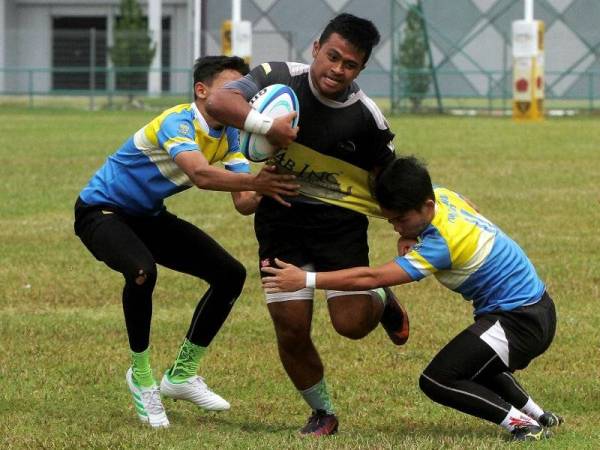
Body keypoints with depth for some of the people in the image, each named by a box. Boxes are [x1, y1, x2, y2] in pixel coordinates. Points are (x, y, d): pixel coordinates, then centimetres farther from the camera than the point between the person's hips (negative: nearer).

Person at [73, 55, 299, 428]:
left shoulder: (229, 135, -4)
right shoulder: (178, 123, -29)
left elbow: (242, 203, -12)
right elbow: (200, 174, -48)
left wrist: (263, 191, -35)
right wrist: (255, 182, -59)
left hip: (147, 216, 9)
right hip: (101, 210, -9)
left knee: (230, 274, 1)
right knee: (143, 270, -37)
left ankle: (183, 373, 14)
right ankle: (141, 375, -16)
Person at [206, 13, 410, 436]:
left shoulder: (366, 118, -12)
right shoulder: (280, 78, -12)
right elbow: (219, 100, -24)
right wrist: (266, 124, -40)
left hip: (341, 221, -1)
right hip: (281, 218, 1)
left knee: (352, 322, -12)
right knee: (291, 326, -2)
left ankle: (382, 300, 26)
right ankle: (323, 413, 22)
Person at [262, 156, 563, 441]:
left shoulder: (441, 243, -28)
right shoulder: (442, 195, -4)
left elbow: (372, 278, -32)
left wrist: (306, 279, -33)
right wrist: (409, 237, 0)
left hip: (519, 321, -10)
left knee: (436, 382, -15)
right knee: (471, 366, 34)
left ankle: (523, 424, -13)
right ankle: (539, 416, 35)